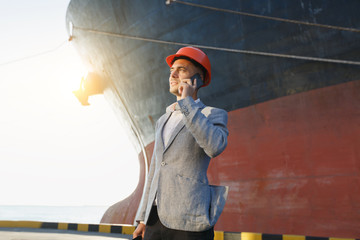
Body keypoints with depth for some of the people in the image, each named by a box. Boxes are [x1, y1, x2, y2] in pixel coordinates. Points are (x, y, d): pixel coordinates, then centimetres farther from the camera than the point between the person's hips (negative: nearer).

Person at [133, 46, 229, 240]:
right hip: (158, 220, 6)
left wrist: (187, 102, -16)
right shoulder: (164, 121, 20)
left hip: (189, 222, -6)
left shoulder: (214, 115, 1)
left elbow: (215, 147, -24)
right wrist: (143, 219, 17)